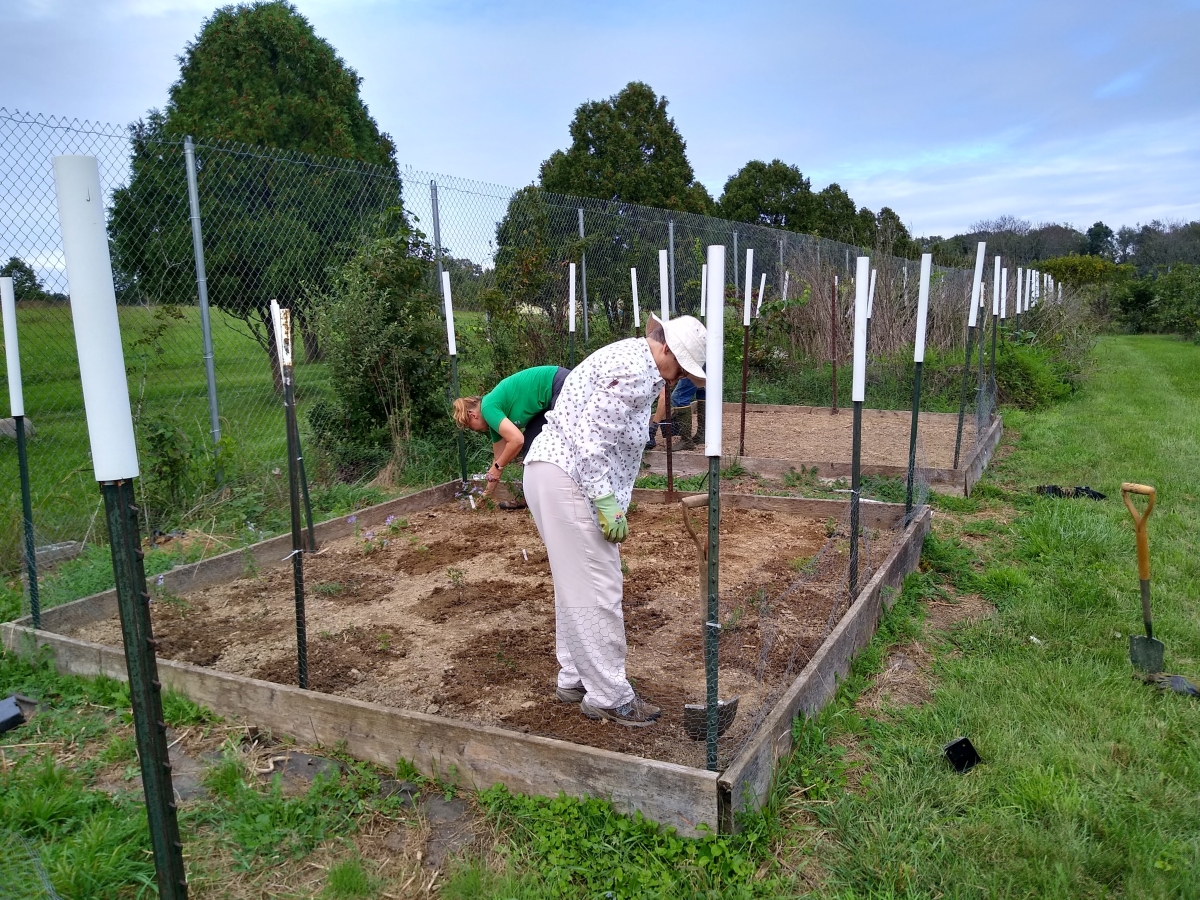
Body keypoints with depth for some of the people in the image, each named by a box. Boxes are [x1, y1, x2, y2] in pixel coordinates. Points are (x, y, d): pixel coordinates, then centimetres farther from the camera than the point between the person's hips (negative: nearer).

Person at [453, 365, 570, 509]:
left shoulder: (488, 408, -11)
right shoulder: (495, 407, 14)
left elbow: (517, 439, -24)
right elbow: (499, 456, 22)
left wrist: (498, 466, -8)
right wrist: (488, 492, 29)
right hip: (553, 395, 10)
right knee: (530, 441, 11)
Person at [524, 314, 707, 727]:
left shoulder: (632, 359, 18)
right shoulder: (634, 370, -16)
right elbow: (590, 436, -23)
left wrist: (609, 501, 17)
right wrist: (606, 502, -21)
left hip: (560, 474, 11)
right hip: (566, 478, -11)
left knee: (577, 584, 17)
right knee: (596, 588, -5)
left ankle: (574, 679, 28)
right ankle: (609, 696, 5)